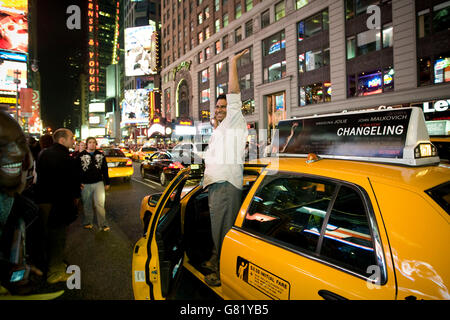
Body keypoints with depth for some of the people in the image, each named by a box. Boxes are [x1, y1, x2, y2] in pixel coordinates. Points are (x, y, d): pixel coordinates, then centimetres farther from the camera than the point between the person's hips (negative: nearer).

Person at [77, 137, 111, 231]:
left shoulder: (101, 155, 8)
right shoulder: (81, 155, 1)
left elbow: (105, 170, 11)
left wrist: (107, 183, 11)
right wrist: (79, 182, -5)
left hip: (99, 183, 1)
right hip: (86, 184, 0)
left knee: (99, 203, -4)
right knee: (87, 205, 10)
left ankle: (103, 224, 4)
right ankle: (88, 223, 27)